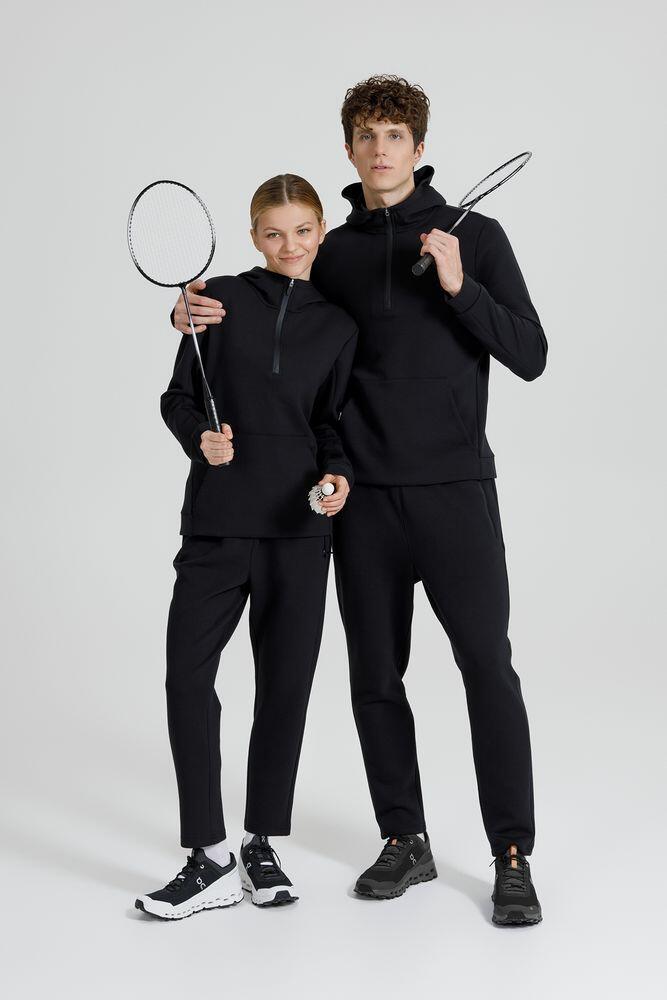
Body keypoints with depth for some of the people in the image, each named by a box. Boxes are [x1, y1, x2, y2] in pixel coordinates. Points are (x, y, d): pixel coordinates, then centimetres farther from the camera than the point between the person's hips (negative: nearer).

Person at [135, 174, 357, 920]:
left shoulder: (337, 326, 9)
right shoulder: (222, 298, 4)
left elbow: (331, 424, 10)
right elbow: (178, 396, 4)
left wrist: (338, 474, -9)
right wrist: (201, 438, -15)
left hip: (299, 524, 1)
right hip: (219, 518, -1)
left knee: (285, 681, 5)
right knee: (187, 671, -8)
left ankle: (263, 845, 21)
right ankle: (210, 859, 1)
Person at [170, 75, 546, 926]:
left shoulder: (475, 237, 2)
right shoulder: (332, 255, 10)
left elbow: (530, 357, -2)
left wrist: (459, 286, -15)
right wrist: (205, 316, 1)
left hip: (455, 489, -3)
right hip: (365, 497, 3)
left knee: (488, 668, -5)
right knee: (375, 675, 8)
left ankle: (512, 857, 6)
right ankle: (405, 842, 23)